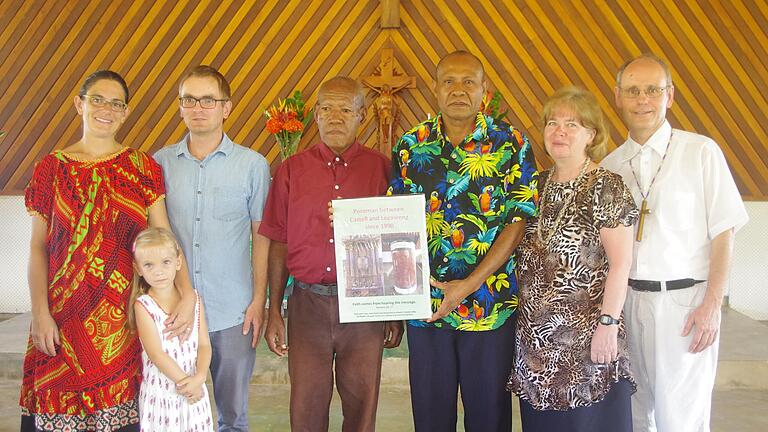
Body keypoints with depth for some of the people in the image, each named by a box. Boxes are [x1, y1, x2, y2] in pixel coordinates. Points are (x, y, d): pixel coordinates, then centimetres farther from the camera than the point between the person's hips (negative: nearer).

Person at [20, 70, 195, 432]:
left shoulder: (142, 167, 3)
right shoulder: (52, 168, 4)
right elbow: (38, 246, 3)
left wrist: (187, 293, -15)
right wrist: (40, 313, -6)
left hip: (125, 312, 0)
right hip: (64, 314, 1)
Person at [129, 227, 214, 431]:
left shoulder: (194, 299, 0)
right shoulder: (143, 305, -9)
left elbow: (204, 345, -1)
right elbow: (156, 354, -14)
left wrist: (199, 378, -16)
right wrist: (184, 381, -15)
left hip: (195, 390, 3)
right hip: (160, 393, -3)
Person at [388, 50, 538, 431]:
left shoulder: (511, 144, -3)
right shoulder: (411, 145, 4)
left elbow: (519, 221, -8)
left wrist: (469, 285, -15)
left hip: (490, 304, -2)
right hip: (425, 304, 2)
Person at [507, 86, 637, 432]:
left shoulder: (606, 187, -9)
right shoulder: (539, 185, 9)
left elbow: (620, 263, -13)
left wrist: (607, 323, -18)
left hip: (586, 334, -6)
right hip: (537, 332, 6)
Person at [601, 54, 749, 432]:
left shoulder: (701, 152, -4)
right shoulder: (610, 164, 8)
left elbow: (723, 232, -5)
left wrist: (711, 305, -11)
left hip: (684, 301, -4)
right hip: (626, 301, 4)